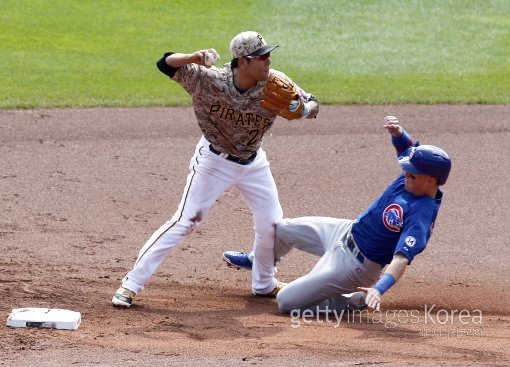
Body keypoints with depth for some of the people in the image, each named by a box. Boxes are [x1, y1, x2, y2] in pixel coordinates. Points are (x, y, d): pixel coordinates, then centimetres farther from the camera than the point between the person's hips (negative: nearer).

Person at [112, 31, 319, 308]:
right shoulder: (208, 80, -25)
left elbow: (311, 105, -12)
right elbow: (165, 64, -22)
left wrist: (303, 109, -37)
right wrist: (192, 58, -42)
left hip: (253, 163, 4)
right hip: (214, 160, -4)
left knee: (272, 225, 8)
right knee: (185, 221, -10)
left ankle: (264, 284, 34)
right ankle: (131, 283, -7)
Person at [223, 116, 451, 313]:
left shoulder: (421, 216, -35)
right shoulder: (413, 179, -11)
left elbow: (402, 258, -44)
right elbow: (406, 148, 9)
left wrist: (378, 289, -58)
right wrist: (398, 133, -13)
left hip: (353, 265, -9)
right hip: (347, 231, 9)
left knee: (286, 302, -8)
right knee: (284, 229, 26)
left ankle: (356, 302, 5)